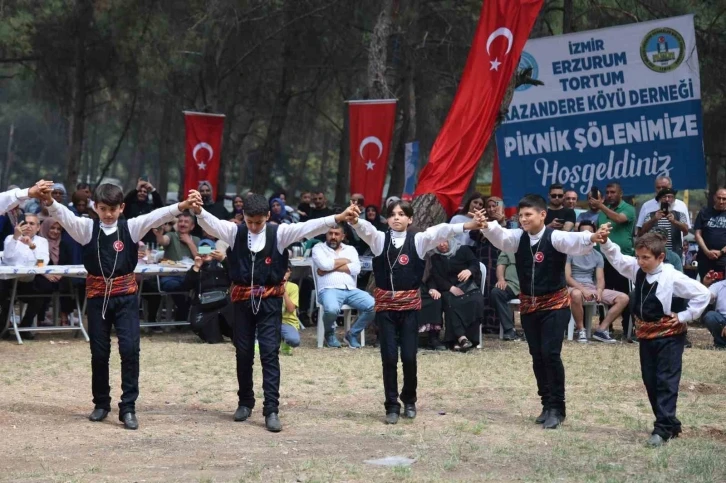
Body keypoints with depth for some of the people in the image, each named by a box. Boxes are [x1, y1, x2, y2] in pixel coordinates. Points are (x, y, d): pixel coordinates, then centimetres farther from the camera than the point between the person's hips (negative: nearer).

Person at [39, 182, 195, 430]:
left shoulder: (131, 227, 0)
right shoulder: (87, 228, 0)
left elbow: (156, 216, -13)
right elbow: (64, 215, -16)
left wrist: (181, 206, -29)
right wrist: (49, 202, -36)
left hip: (125, 296, -1)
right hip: (97, 296, 1)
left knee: (130, 349, -9)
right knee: (99, 352, 8)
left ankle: (128, 407, -4)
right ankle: (101, 403, 24)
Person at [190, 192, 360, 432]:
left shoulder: (279, 233, -4)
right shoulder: (235, 232, -1)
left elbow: (308, 227, -15)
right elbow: (212, 224, -17)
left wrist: (336, 219, -29)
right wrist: (199, 211, -40)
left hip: (269, 300, -2)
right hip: (242, 299, 2)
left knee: (270, 353, -5)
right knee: (243, 353, 10)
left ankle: (271, 410, -6)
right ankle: (245, 402, 26)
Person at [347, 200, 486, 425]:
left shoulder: (418, 240, 3)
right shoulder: (379, 239, 2)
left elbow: (439, 232, -12)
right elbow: (366, 229, -18)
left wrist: (468, 226, -27)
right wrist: (354, 221, -42)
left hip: (410, 303, 0)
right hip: (385, 303, 0)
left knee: (409, 356, 0)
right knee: (389, 357, -1)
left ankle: (409, 400, 23)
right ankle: (392, 405, 10)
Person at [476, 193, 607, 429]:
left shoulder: (554, 237, -16)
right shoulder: (518, 237, -2)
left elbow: (573, 241, -35)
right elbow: (500, 236, -19)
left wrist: (591, 238, -57)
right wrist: (485, 225, -42)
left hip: (555, 304, -5)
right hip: (529, 305, 5)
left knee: (550, 354, -12)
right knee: (537, 356, 9)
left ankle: (557, 408, -2)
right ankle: (548, 405, 21)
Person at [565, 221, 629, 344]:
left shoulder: (597, 255, 13)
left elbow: (600, 279, 6)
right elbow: (567, 277, -9)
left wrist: (599, 291, -17)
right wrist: (583, 290, -23)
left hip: (593, 288, 6)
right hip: (575, 287, -6)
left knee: (624, 298, -11)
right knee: (576, 295, -44)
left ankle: (601, 330, -12)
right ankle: (581, 330, -23)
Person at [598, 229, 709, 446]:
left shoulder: (672, 277, -18)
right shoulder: (637, 269, 0)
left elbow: (703, 294, -16)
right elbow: (617, 257, 0)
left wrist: (684, 316, -13)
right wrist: (605, 242, -19)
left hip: (669, 336, -7)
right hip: (646, 334, 7)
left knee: (666, 382, -6)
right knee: (650, 382, 11)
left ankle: (663, 429, -8)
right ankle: (670, 424, 23)